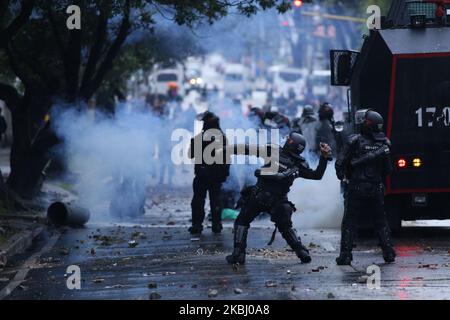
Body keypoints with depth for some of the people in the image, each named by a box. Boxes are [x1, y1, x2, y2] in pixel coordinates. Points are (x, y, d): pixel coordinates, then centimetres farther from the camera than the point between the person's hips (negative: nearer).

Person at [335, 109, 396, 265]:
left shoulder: (355, 141, -11)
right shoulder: (384, 143, 1)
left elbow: (340, 163, -8)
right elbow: (387, 170, 6)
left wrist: (342, 175, 11)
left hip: (356, 188, -3)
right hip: (377, 189, 3)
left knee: (349, 222, 4)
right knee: (381, 221, 15)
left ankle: (345, 255, -2)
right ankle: (389, 253, 12)